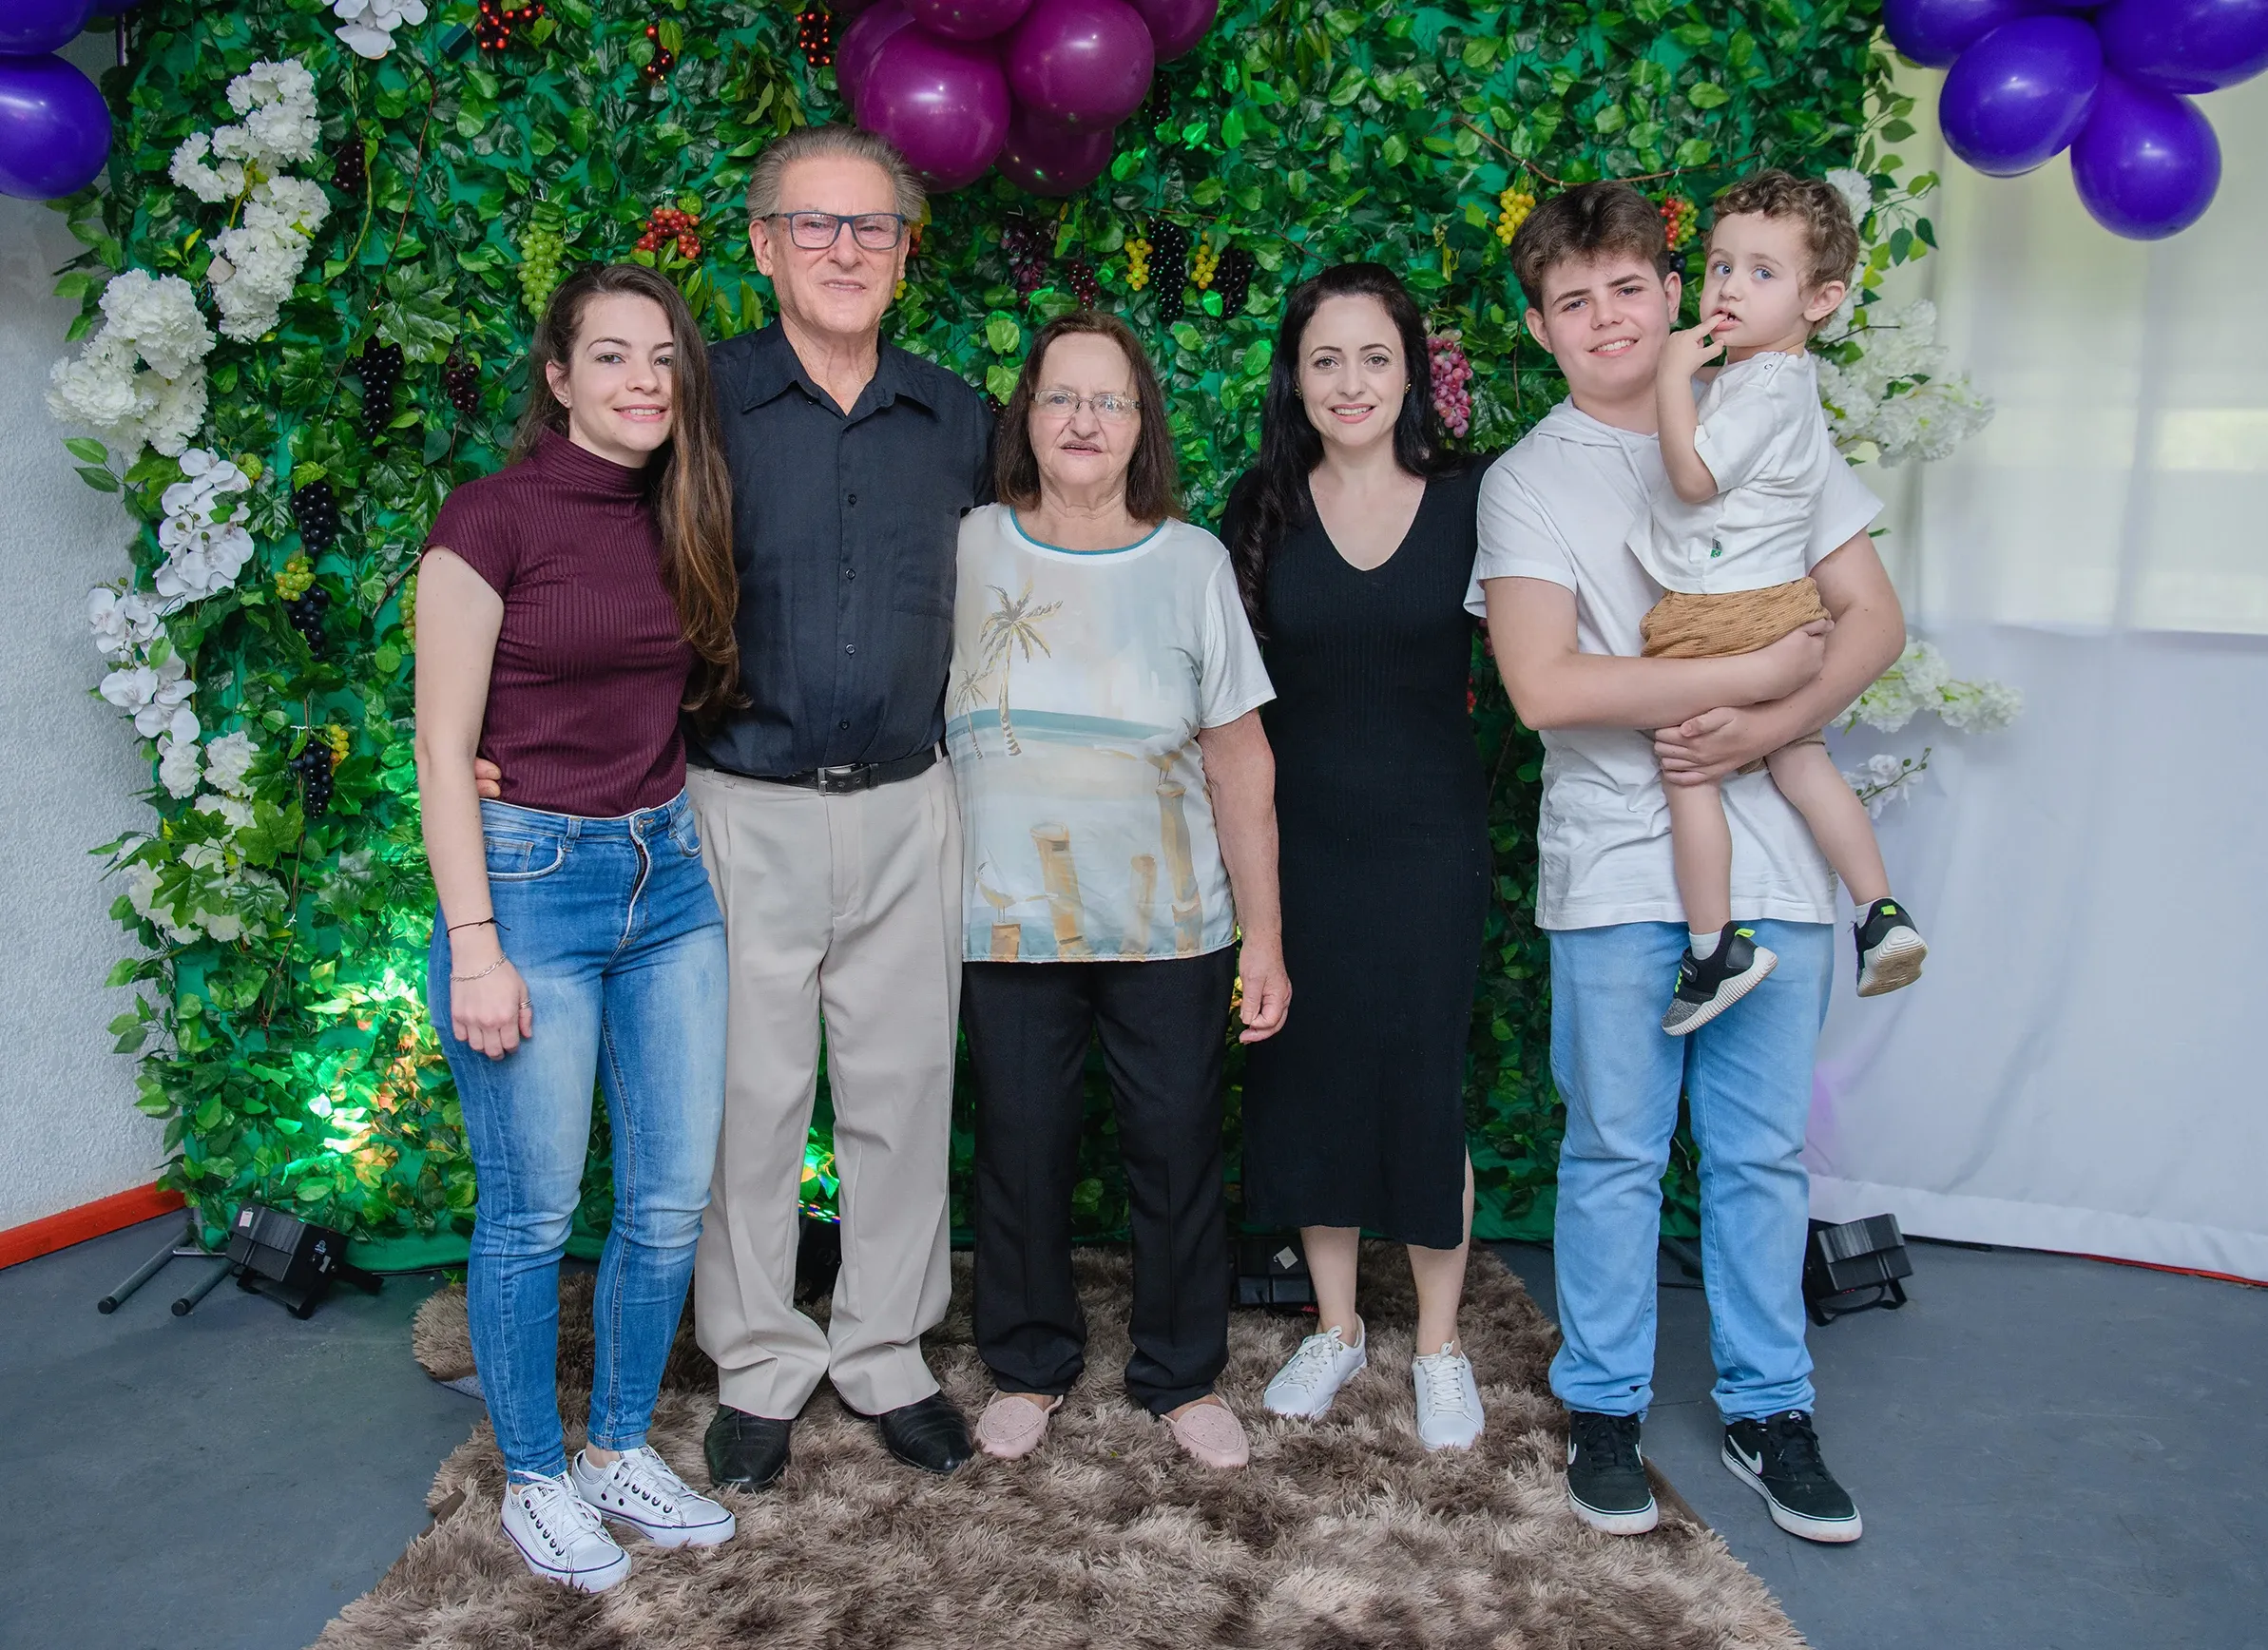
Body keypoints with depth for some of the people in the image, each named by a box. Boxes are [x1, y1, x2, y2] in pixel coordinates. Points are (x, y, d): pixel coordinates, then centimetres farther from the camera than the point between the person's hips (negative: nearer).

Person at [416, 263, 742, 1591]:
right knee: (533, 1213, 6)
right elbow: (445, 748, -10)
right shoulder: (496, 516, -9)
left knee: (674, 1202, 10)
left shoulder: (681, 520, 8)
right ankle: (536, 1479, 27)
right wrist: (475, 945, -14)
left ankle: (623, 1453, 30)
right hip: (530, 874, -6)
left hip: (671, 871, 6)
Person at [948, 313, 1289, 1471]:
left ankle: (1183, 1375, 29)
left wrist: (1263, 931, 1)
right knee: (1022, 1152, 9)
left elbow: (1240, 758, 2)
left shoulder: (1191, 562, 1)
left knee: (1178, 1150, 7)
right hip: (1008, 925, 0)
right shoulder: (969, 550, 1)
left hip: (1171, 926, 0)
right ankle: (1028, 1366, 32)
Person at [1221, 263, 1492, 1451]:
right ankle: (1335, 1327, 29)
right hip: (1299, 836, 2)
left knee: (1426, 1077, 4)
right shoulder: (1262, 510, 2)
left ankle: (1439, 1344, 23)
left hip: (1429, 838, -1)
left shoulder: (1467, 499, -1)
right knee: (1309, 1075, 9)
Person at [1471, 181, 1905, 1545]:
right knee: (1617, 1151, 6)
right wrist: (1764, 667, -12)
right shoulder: (1527, 482, 0)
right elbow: (1546, 685, -13)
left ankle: (1769, 1408, 26)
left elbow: (1875, 621, 6)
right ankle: (1606, 1407, 23)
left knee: (1764, 1151, 10)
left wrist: (1764, 729, -11)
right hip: (1617, 867, -2)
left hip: (1770, 857, 2)